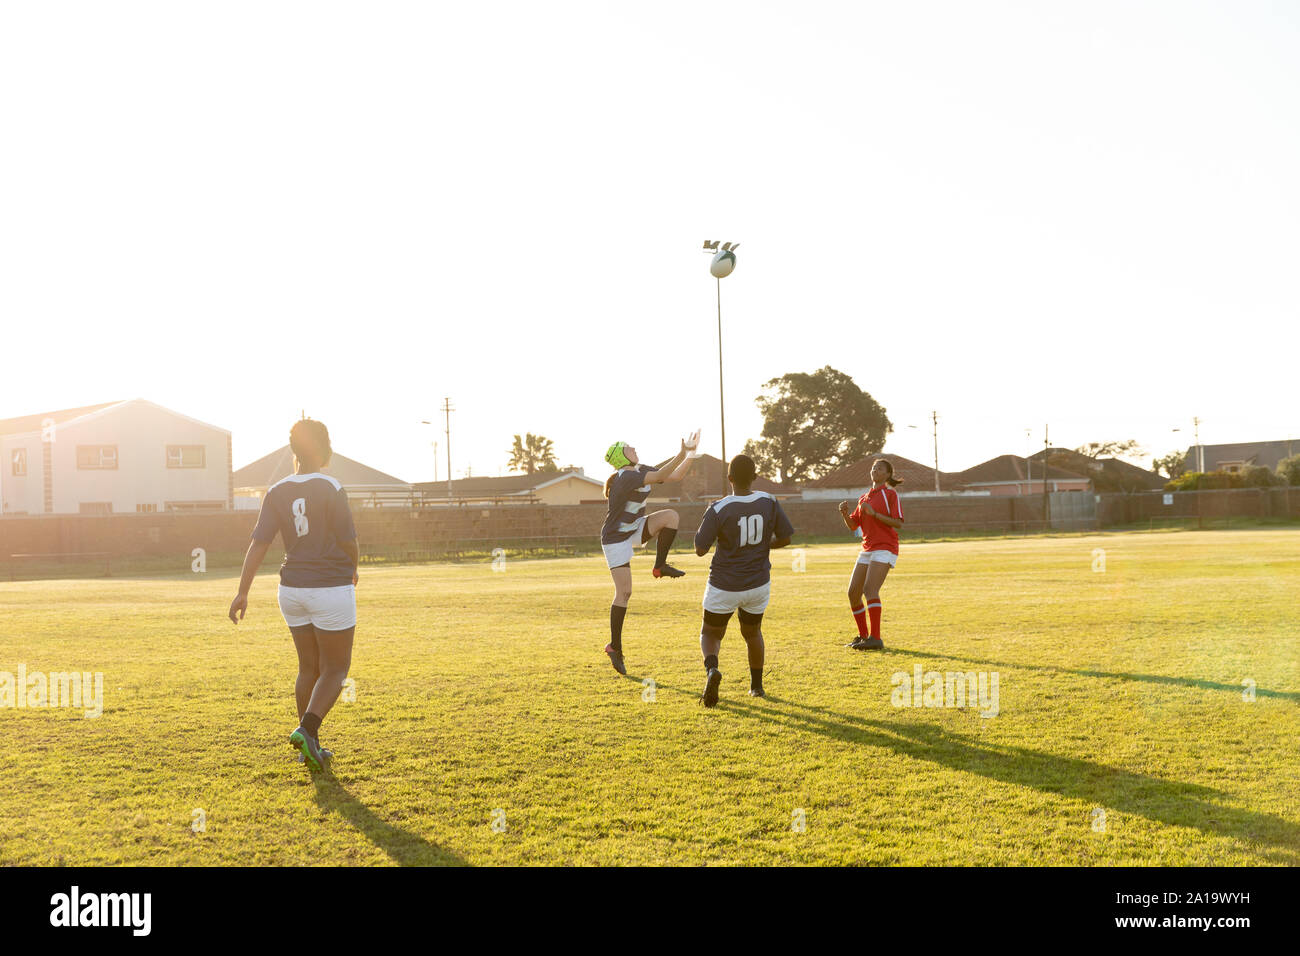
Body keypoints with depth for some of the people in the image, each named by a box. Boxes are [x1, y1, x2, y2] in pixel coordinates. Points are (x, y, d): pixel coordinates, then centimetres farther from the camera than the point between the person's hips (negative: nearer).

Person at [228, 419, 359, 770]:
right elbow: (349, 543, -10)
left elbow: (258, 544, -4)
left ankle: (310, 746, 20)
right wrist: (353, 570, 11)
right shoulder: (331, 490, -14)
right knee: (335, 669, 6)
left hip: (292, 590, 5)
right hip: (332, 588, -5)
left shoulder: (276, 493, -1)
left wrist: (242, 592, -2)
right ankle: (306, 730, -13)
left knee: (308, 668, 17)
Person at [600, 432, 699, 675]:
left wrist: (691, 452, -6)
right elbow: (661, 476, -34)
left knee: (671, 515, -16)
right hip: (616, 539, -8)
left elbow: (677, 475, 6)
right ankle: (615, 647, 2)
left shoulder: (642, 471, 3)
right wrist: (683, 453, -36)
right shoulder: (625, 477, -24)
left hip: (635, 531, 8)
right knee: (624, 592, -9)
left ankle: (660, 566, -6)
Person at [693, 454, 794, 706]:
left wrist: (703, 527, 6)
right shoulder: (769, 502, -7)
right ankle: (756, 685, 33)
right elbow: (785, 538, 1)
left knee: (710, 633, 14)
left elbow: (700, 549, -12)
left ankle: (711, 669, -15)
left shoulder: (718, 510, -17)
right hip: (758, 583, 3)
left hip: (724, 585, -3)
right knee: (752, 632, 26)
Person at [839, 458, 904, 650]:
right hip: (867, 550, 8)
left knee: (870, 589, -21)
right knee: (853, 593, 3)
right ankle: (863, 636, 14)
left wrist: (874, 513, -18)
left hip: (884, 549, -8)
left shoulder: (890, 494, -2)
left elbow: (898, 523, -11)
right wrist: (845, 513, -3)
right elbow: (853, 526, 17)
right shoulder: (864, 498, 19)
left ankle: (875, 638, -22)